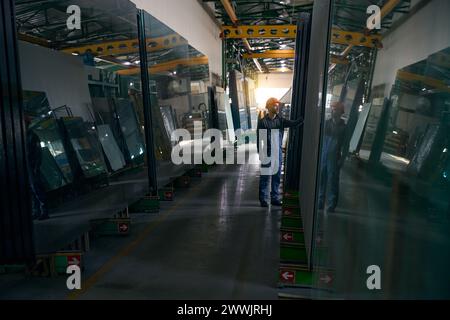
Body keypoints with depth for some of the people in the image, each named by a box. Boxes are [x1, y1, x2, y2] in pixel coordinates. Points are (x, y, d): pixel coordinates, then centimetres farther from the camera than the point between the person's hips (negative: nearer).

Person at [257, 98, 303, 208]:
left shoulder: (280, 120, 5)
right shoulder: (262, 121, -7)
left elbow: (293, 124, -5)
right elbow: (259, 138, -7)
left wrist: (303, 119, -21)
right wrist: (260, 153, -9)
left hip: (278, 152, 5)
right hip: (267, 153, -5)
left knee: (277, 177, 12)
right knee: (265, 177, 3)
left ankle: (275, 198, 23)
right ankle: (263, 199, 14)